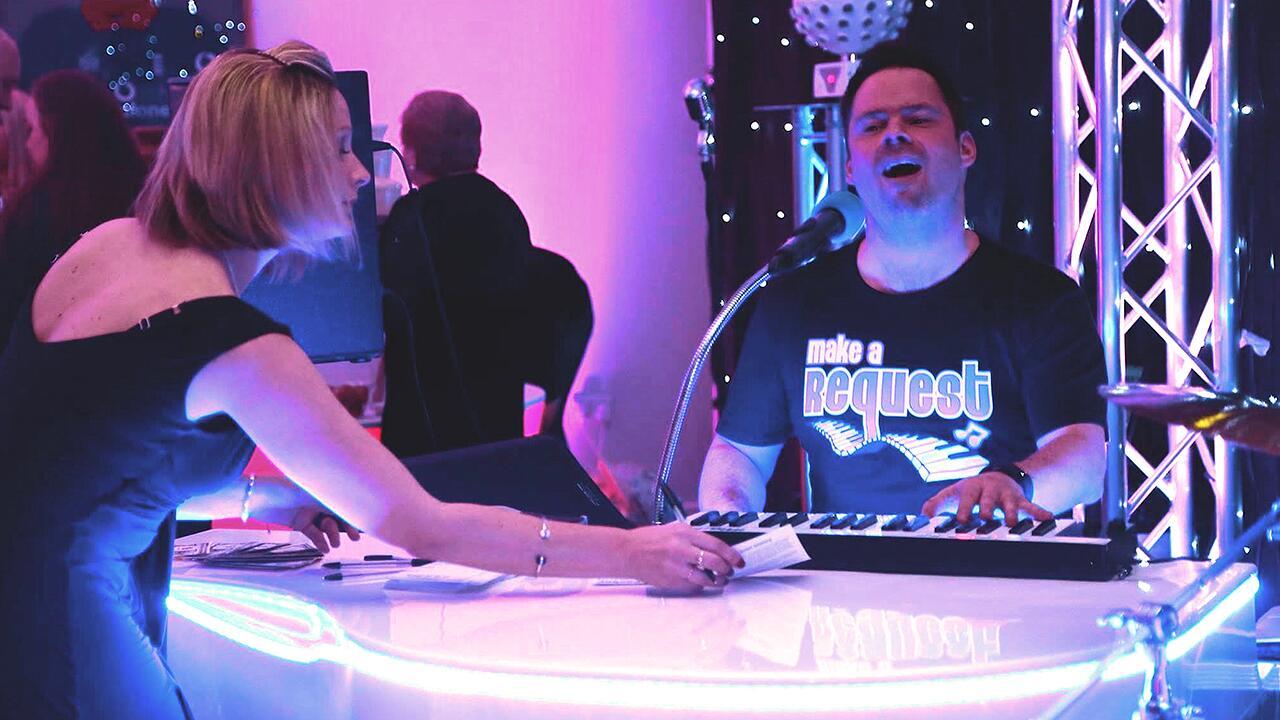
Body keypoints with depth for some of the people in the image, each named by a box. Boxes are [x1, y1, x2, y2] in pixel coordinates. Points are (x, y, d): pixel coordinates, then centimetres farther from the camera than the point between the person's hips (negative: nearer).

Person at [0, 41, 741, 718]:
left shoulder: (109, 244, 5)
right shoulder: (232, 341, -20)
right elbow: (424, 529, -17)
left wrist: (256, 498, 11)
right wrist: (630, 553, -13)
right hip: (62, 632, -9)